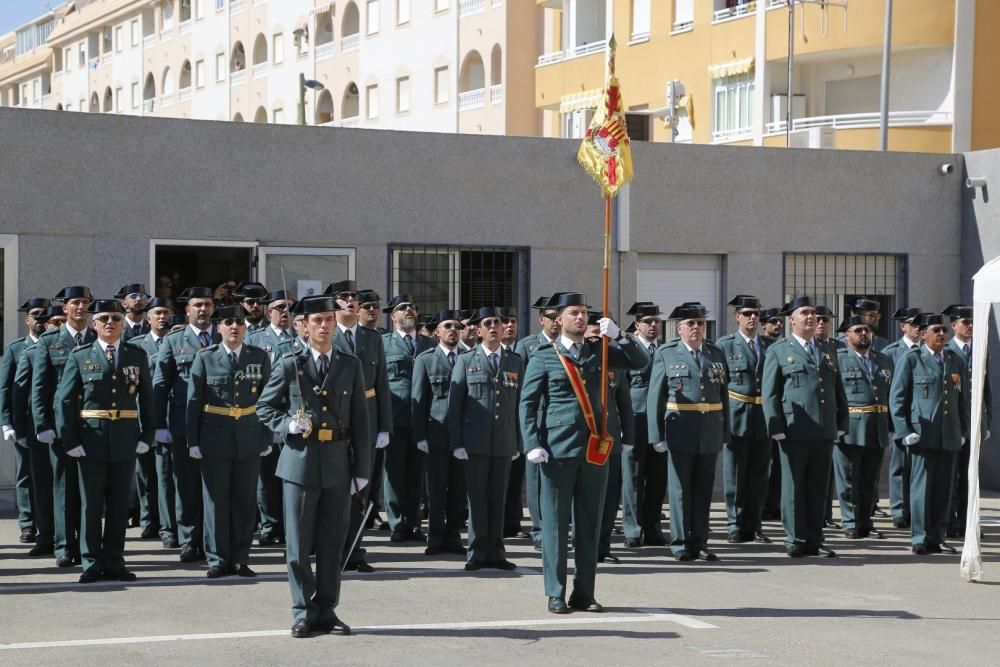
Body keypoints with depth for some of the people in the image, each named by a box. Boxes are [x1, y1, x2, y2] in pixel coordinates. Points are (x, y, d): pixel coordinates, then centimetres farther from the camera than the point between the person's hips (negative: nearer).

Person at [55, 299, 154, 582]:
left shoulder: (137, 356, 7)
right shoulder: (79, 356, 1)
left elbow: (147, 399, 8)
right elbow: (64, 401, -1)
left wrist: (146, 437, 0)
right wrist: (69, 441, -8)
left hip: (126, 441, 2)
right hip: (91, 440, -2)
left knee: (119, 504, 7)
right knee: (91, 505, 3)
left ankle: (114, 562, 15)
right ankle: (92, 564, 11)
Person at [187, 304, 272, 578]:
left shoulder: (259, 357, 5)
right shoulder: (205, 358, -1)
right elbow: (193, 401, 1)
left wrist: (267, 439, 5)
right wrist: (193, 441, -2)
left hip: (250, 439, 2)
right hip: (215, 439, -2)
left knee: (245, 501, 6)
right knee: (216, 500, 2)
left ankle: (240, 559, 13)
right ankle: (217, 559, 9)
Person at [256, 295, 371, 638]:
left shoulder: (351, 366, 8)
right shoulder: (289, 364, 2)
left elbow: (360, 419, 8)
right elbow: (264, 406, 8)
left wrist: (362, 468, 3)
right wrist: (287, 425, -13)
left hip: (338, 462, 2)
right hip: (300, 460, -2)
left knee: (333, 542, 7)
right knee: (298, 544, 2)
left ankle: (326, 611, 16)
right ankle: (303, 612, 11)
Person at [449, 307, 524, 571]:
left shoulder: (516, 362, 11)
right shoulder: (466, 361, 5)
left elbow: (520, 404, 11)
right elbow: (454, 404, 2)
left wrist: (518, 443, 6)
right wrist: (457, 443, -5)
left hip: (505, 442, 2)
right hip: (476, 441, -2)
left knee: (498, 498, 6)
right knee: (477, 498, 1)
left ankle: (495, 552, 12)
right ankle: (477, 553, 8)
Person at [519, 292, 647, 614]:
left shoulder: (598, 352, 12)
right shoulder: (543, 358, 2)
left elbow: (639, 362, 6)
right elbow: (528, 403, 0)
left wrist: (617, 335, -8)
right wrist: (533, 445, -10)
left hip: (594, 450, 4)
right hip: (558, 451, -4)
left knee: (590, 524, 7)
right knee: (556, 524, 1)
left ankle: (584, 593, 14)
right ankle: (556, 594, 8)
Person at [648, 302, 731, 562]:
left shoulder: (717, 354, 11)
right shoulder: (666, 354, 1)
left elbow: (724, 396, 12)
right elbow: (654, 397, -1)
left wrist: (725, 434, 7)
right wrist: (657, 435, -7)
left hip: (711, 434, 3)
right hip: (680, 432, -3)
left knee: (704, 489, 7)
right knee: (680, 489, 1)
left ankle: (699, 542, 13)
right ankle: (680, 543, 7)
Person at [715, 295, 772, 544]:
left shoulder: (770, 345, 10)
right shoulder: (724, 345, 1)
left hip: (764, 418, 3)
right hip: (736, 417, -3)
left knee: (759, 475, 7)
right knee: (735, 475, 1)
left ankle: (754, 525, 15)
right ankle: (736, 526, 8)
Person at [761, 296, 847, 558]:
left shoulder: (828, 352, 19)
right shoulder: (778, 351, 4)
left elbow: (838, 391, 21)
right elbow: (769, 394, -1)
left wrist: (842, 423, 12)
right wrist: (776, 428, -9)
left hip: (825, 432, 5)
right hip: (795, 432, -5)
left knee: (818, 489, 7)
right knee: (793, 488, 0)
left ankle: (814, 540, 13)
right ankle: (795, 541, 6)